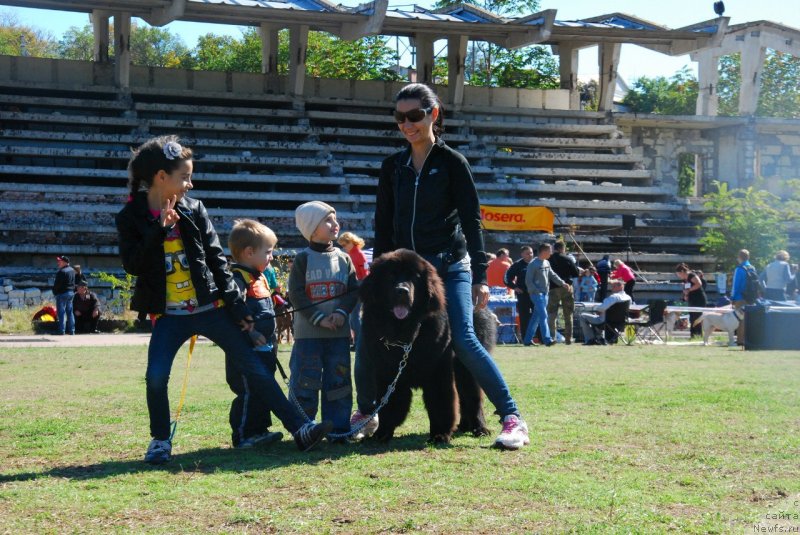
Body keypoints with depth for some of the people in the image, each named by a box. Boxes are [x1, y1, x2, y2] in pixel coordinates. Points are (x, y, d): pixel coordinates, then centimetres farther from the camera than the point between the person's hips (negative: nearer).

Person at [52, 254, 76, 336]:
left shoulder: (61, 272, -18)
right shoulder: (72, 270, 10)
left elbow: (57, 284, -16)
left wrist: (54, 292, -1)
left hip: (62, 293, -9)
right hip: (71, 293, 9)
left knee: (61, 312, -4)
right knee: (70, 312, 12)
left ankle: (62, 331, -5)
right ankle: (71, 330, 14)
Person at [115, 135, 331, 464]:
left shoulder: (194, 210, 4)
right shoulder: (131, 218, -1)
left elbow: (217, 260, 5)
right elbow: (132, 264, -14)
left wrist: (235, 305, 1)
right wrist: (160, 230, -20)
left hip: (210, 308, 2)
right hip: (170, 316, -2)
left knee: (255, 367, 0)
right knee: (156, 377, -16)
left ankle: (299, 429, 3)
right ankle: (160, 441, 8)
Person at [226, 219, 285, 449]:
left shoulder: (260, 278, 18)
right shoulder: (239, 279, -16)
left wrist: (272, 340, 26)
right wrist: (250, 332, -32)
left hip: (264, 350, 10)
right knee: (248, 393, -7)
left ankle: (259, 430, 25)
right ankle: (242, 436, 0)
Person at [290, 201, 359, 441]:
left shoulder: (343, 258, 8)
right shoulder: (303, 259, -2)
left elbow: (354, 291, 6)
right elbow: (296, 294, -7)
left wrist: (341, 313, -11)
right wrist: (319, 318, -14)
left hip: (339, 331, 3)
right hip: (308, 332, -3)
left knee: (339, 380, 4)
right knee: (305, 381, -1)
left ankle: (338, 427, 11)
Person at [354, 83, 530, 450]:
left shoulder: (452, 162, -4)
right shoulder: (393, 166, 9)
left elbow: (472, 220, -6)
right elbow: (383, 224, 12)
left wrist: (479, 276, -13)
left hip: (449, 268, -4)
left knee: (464, 341, -19)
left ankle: (512, 417, -13)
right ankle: (366, 411, 20)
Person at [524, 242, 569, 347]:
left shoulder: (547, 263, 14)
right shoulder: (533, 264, -11)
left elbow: (553, 275, 14)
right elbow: (528, 281, -12)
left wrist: (562, 283, 0)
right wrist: (536, 291, -18)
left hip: (545, 294, 8)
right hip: (537, 294, -8)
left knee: (536, 317, 10)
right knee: (543, 316, -14)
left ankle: (528, 339, 16)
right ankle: (547, 339, -17)